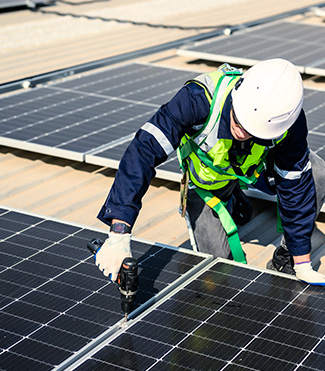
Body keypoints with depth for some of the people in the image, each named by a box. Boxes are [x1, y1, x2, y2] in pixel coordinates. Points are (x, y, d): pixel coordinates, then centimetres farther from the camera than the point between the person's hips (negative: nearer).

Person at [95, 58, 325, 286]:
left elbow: (295, 185, -24)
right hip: (205, 174, -1)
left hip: (257, 165, 1)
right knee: (217, 256, -4)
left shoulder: (290, 121, -36)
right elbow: (144, 150, -46)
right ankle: (230, 201, 28)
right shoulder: (200, 98, -44)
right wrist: (119, 235, -54)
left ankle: (286, 258, 0)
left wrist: (303, 265, -19)